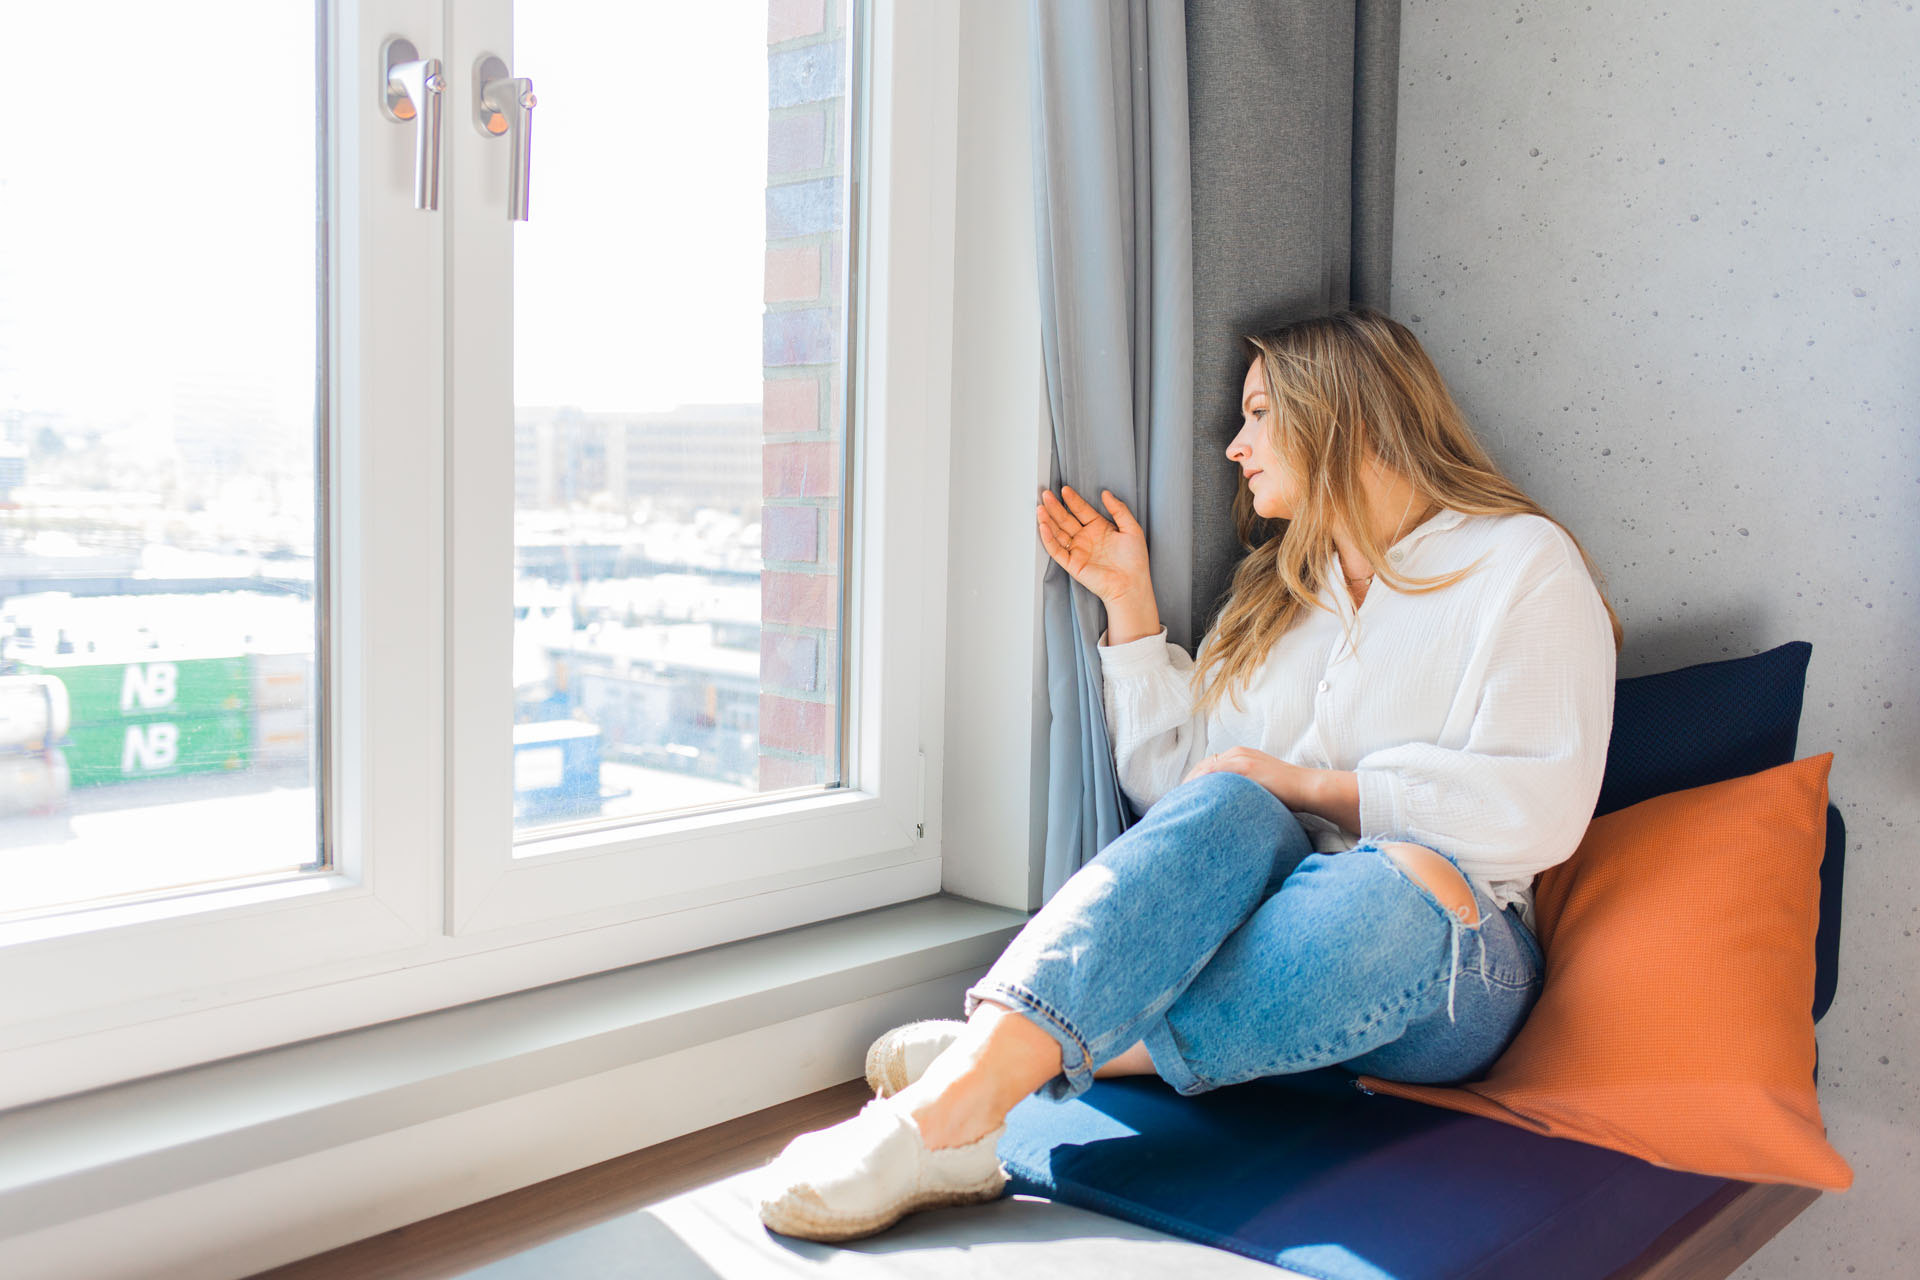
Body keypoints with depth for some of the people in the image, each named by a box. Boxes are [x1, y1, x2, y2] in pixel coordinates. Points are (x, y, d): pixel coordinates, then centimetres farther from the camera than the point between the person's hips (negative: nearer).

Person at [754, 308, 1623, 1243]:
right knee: (1225, 808, -30)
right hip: (1273, 927, 4)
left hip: (1446, 961, -3)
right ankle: (954, 1100, -48)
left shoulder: (1523, 562, 3)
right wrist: (1130, 606, 12)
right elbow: (1172, 780, 15)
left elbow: (1541, 807, -11)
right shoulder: (1278, 588, 22)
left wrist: (1308, 784, -14)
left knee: (1415, 880, -38)